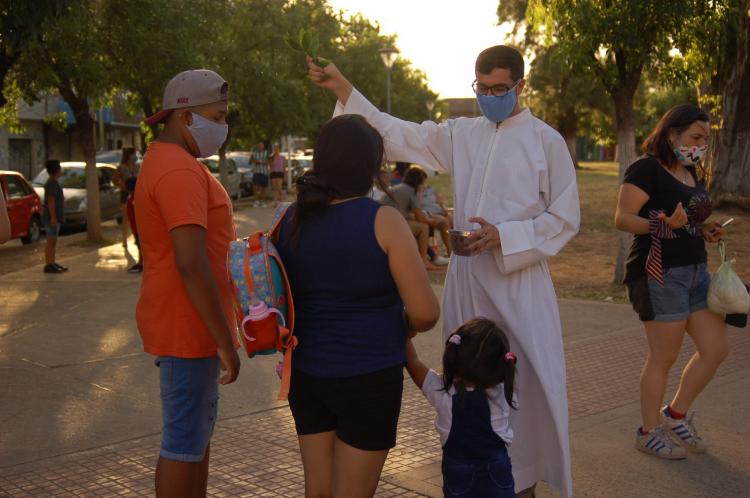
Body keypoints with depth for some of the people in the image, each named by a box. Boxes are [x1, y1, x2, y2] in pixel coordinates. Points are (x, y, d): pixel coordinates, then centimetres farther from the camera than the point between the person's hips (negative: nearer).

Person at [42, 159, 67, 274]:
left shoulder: (53, 182, 15)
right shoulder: (52, 183, -15)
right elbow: (50, 201, -21)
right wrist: (53, 217, -23)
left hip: (55, 217, 10)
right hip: (51, 217, -10)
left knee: (53, 241, 12)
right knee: (51, 241, -8)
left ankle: (52, 263, 17)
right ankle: (48, 265, -8)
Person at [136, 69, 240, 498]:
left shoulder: (168, 162, 14)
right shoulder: (180, 171, -20)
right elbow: (191, 264, -27)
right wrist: (225, 340, -23)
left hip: (191, 326, 11)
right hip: (189, 329, -11)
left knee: (199, 431, 20)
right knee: (185, 444, -1)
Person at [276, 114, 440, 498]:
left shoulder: (291, 220, 0)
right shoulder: (383, 221, -15)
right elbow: (425, 312, -14)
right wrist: (402, 328, 6)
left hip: (306, 374, 5)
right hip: (369, 378, -5)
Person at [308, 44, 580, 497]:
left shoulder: (547, 141, -4)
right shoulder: (461, 133, 8)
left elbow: (565, 219, -4)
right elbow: (399, 135, 9)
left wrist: (504, 237, -16)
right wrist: (342, 87, 2)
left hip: (519, 281, -4)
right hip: (467, 278, 4)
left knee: (527, 384, 0)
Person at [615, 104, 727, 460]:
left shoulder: (693, 175, 15)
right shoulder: (647, 169, -12)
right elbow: (623, 218, -18)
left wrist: (706, 230, 5)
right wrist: (664, 224, -32)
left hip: (696, 271, 9)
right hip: (660, 274, -9)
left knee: (716, 348, 7)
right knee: (663, 358, 0)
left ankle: (676, 415, 26)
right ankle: (648, 432, 18)